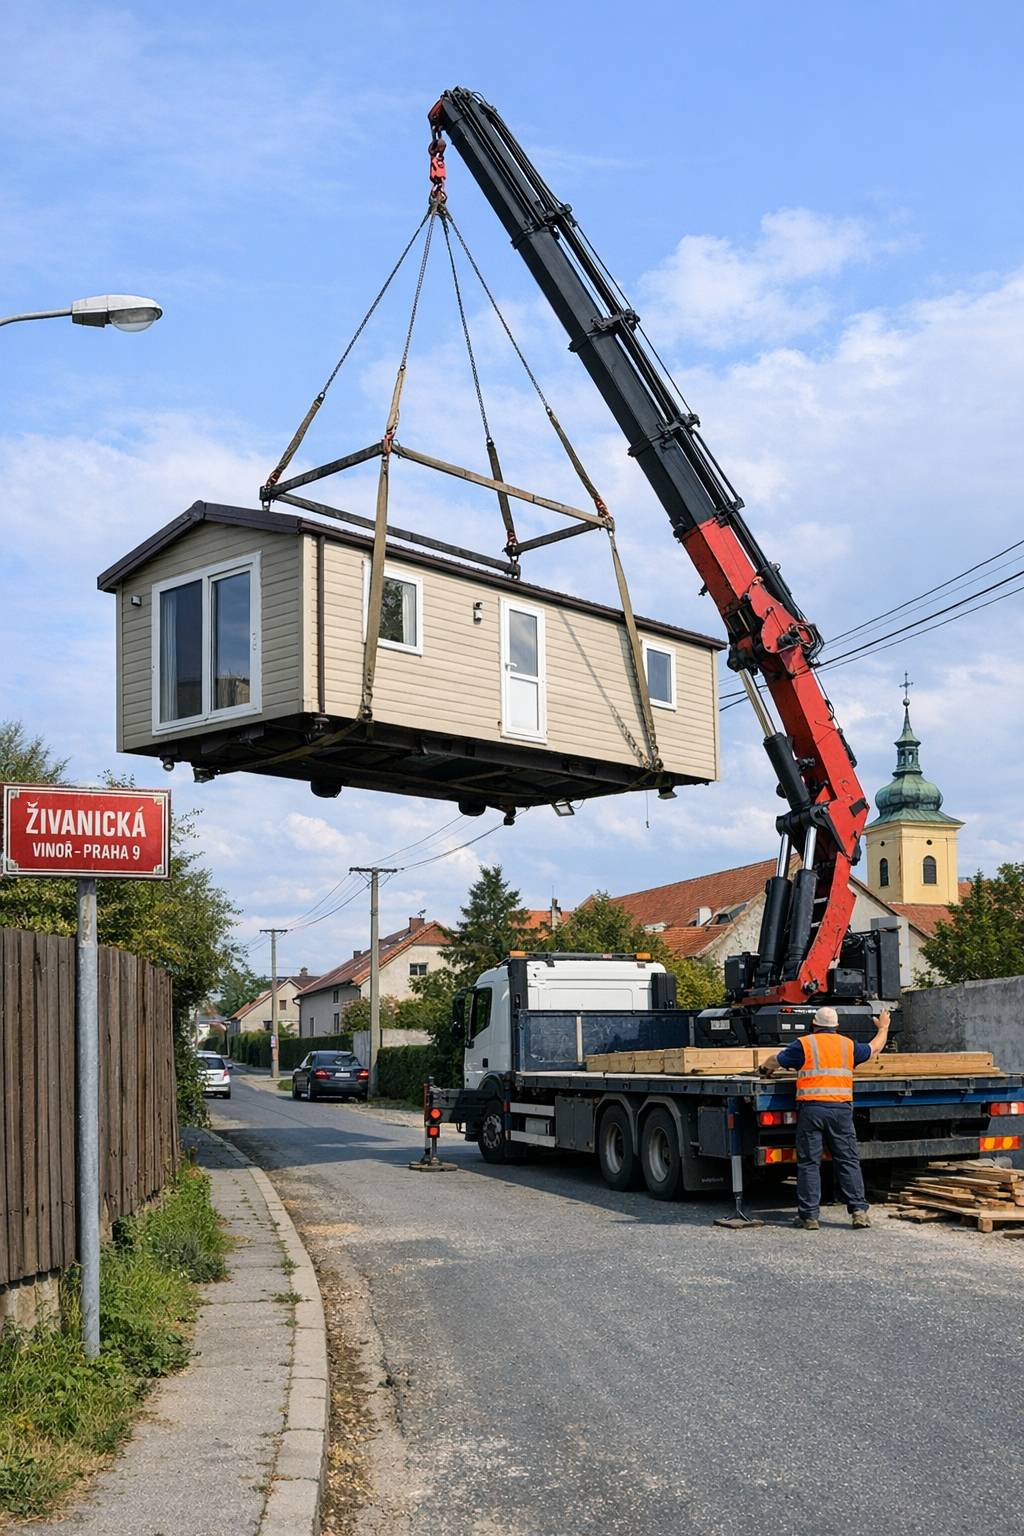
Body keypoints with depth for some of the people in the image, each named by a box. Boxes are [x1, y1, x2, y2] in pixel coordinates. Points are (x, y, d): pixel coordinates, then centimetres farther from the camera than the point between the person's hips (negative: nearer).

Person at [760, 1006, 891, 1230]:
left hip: (811, 1107, -2)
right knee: (848, 1160, 7)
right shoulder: (848, 1045, 14)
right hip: (841, 1107, 2)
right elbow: (875, 1049, 32)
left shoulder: (804, 1044, 5)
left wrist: (766, 1068, 38)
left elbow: (775, 1061, 14)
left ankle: (809, 1215, 3)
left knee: (809, 1162, 2)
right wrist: (883, 1028, 51)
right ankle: (859, 1210, 1)